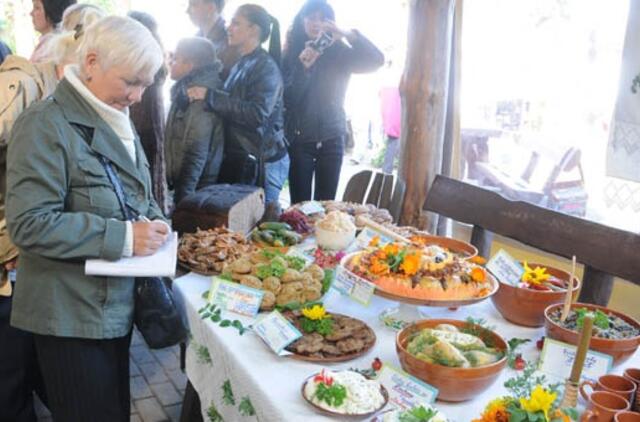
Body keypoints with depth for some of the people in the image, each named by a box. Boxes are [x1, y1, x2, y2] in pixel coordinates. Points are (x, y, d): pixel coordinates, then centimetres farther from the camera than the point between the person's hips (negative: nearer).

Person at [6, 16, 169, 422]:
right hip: (72, 316, -8)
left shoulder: (117, 121, 10)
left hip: (117, 306, 8)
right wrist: (122, 237, -26)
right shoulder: (45, 124, -17)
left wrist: (154, 223, -2)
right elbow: (29, 224, -23)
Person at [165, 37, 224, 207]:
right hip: (185, 182, 9)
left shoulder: (200, 96, -16)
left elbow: (196, 154, -20)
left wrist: (182, 197, -20)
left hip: (196, 188, -8)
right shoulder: (186, 90, 12)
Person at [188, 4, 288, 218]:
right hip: (238, 158, 9)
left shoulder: (266, 67, -12)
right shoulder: (240, 65, 13)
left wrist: (209, 96, -23)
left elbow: (257, 113, -26)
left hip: (261, 162, -8)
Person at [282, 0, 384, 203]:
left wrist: (346, 33, -22)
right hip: (299, 138, -1)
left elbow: (376, 59, -11)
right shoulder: (291, 53, 2)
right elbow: (286, 98, -7)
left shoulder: (339, 53, 3)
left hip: (331, 139, 1)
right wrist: (303, 67, -21)